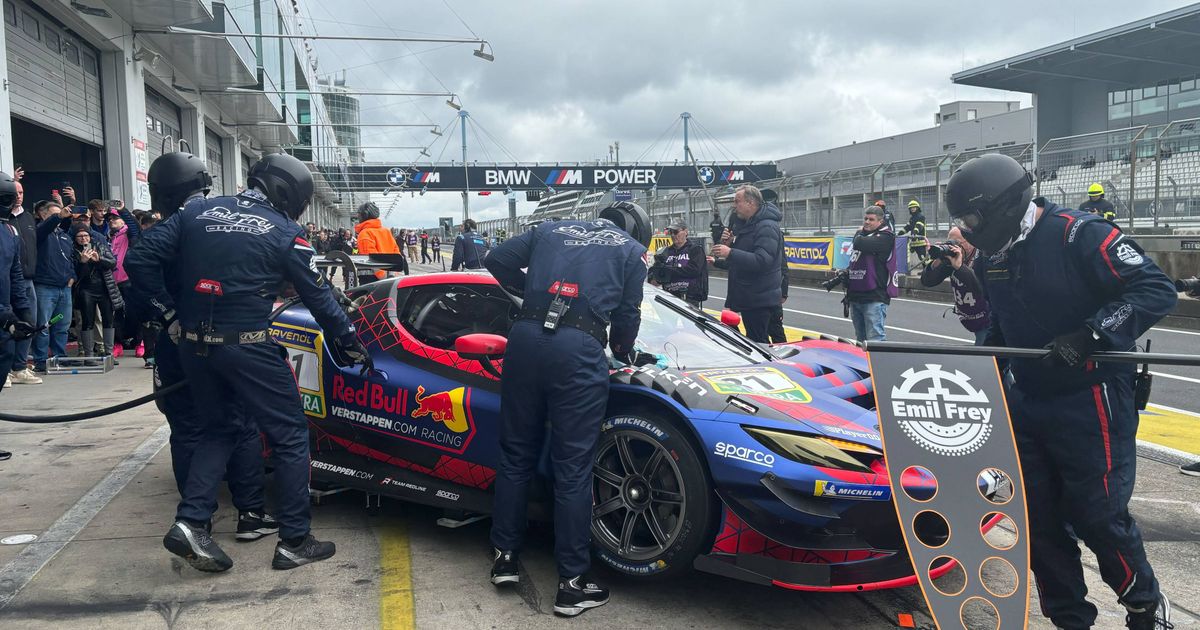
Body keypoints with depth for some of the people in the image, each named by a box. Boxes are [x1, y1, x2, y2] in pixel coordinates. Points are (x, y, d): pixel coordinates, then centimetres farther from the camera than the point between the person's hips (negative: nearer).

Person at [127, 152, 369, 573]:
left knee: (221, 428, 23)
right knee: (290, 435, 6)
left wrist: (171, 316, 9)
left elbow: (138, 260, 3)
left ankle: (190, 522, 9)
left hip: (193, 344, 6)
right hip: (246, 345, -5)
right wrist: (352, 347, 12)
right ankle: (294, 541, 10)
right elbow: (319, 300, 0)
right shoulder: (286, 234, -3)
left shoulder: (197, 211, 9)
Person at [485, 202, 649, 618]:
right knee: (573, 468, 2)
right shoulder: (632, 249, 17)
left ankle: (505, 556, 27)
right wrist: (621, 350, 32)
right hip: (579, 349, -3)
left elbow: (497, 260, 19)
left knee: (516, 455, 17)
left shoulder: (552, 229, 24)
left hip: (526, 337, 4)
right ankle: (572, 583, 10)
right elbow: (628, 313, 13)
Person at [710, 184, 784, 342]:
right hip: (748, 297, 10)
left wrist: (730, 253, -31)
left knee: (758, 341, -8)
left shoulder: (767, 227, -17)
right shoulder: (746, 224, 16)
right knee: (754, 341, 17)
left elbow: (762, 260, -30)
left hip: (759, 300, -10)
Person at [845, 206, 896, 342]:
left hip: (874, 297, -8)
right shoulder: (861, 234, 18)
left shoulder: (885, 237, -7)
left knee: (875, 339, -13)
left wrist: (858, 237, -1)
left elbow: (860, 244, -22)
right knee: (860, 339, 16)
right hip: (855, 295, 8)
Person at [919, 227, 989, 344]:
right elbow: (926, 281, -7)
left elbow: (985, 287, -38)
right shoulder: (950, 258, -4)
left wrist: (960, 266, -41)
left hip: (989, 322, -6)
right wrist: (936, 262, -25)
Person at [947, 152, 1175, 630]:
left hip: (1090, 399, -7)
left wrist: (1088, 336, -29)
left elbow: (1157, 290, -20)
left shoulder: (1079, 235, -16)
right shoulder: (993, 256, 8)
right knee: (1038, 516, 9)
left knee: (1097, 514, -2)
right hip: (1028, 400, 8)